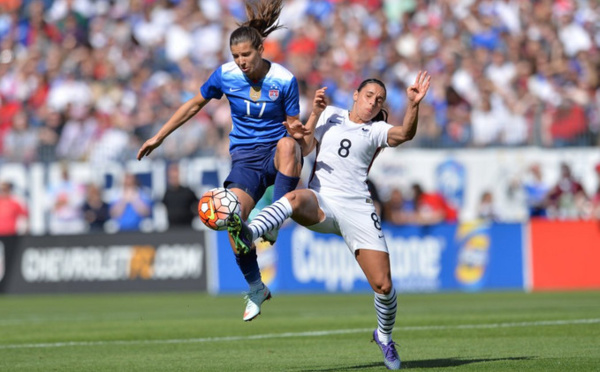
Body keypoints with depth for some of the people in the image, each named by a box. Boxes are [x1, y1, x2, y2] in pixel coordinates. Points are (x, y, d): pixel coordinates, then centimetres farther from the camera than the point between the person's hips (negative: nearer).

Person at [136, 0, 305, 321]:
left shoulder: (284, 80, -10)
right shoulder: (225, 75, -3)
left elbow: (293, 126, -3)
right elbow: (194, 105, 12)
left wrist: (298, 131, -28)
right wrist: (159, 137, 14)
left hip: (276, 155, -2)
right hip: (245, 158, 2)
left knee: (287, 144, -40)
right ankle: (256, 289, -4)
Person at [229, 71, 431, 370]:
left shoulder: (376, 130, 10)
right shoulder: (331, 116, 14)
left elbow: (404, 134, -11)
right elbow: (304, 148, 5)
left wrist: (414, 105, -27)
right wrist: (315, 114, -6)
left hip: (357, 210, 0)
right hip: (320, 202, 0)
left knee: (383, 285, -6)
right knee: (296, 198, -39)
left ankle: (384, 336, 21)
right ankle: (249, 234, -62)